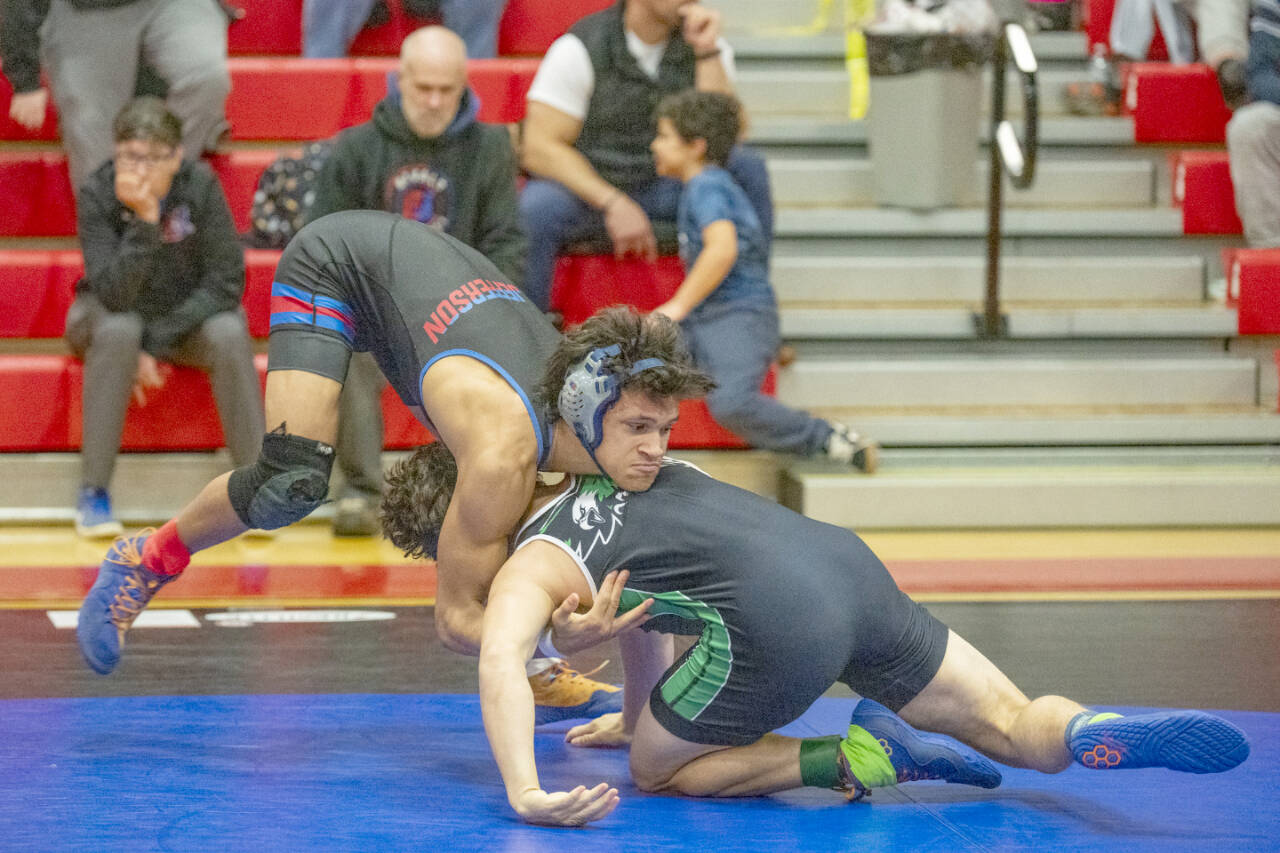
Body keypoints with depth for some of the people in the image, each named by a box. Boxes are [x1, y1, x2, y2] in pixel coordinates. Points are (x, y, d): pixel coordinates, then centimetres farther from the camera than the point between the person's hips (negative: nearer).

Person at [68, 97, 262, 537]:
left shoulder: (200, 186, -19)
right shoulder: (98, 192, -22)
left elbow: (227, 280, -19)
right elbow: (112, 293, -31)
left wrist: (155, 342, -25)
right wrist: (143, 219, -42)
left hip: (188, 317, 1)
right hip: (110, 316, -1)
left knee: (229, 332, -30)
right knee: (118, 331, -35)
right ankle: (93, 491, -25)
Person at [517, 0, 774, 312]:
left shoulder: (708, 46, -3)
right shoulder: (578, 49, -15)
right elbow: (539, 149, -19)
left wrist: (707, 53, -23)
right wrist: (613, 204, -28)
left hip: (659, 188, 4)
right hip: (581, 186, -4)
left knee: (747, 167, -20)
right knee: (539, 207, -37)